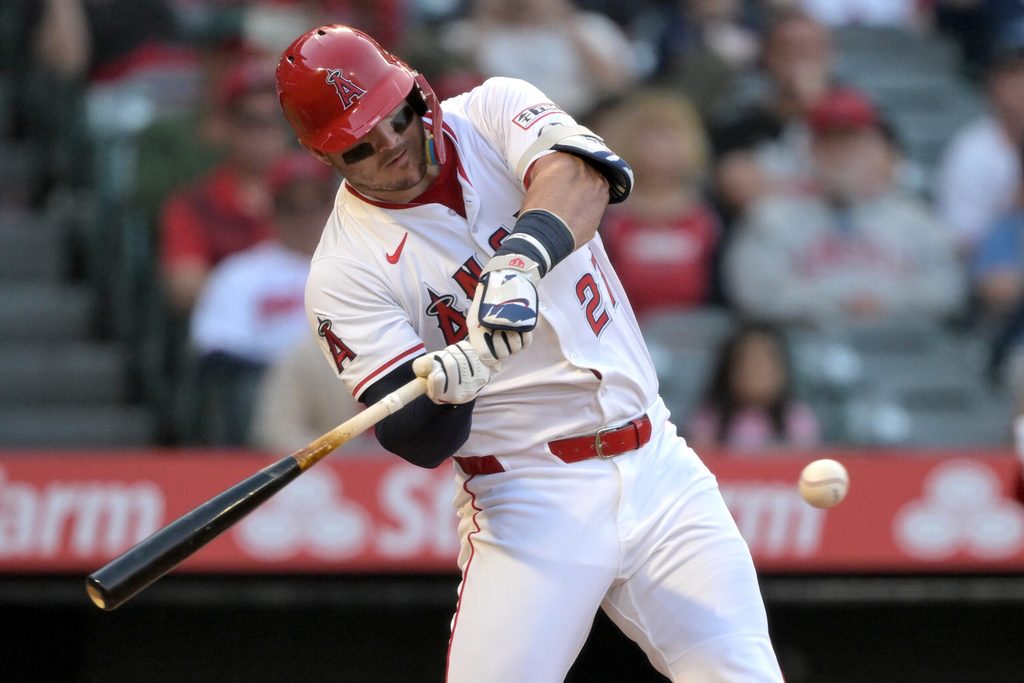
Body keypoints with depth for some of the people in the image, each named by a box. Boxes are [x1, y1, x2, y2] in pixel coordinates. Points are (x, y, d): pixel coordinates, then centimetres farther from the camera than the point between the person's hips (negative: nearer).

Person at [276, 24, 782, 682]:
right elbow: (419, 442, -11)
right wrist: (448, 382, -34)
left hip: (657, 465, 3)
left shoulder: (492, 112, 3)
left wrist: (522, 258, -39)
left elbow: (582, 177, -20)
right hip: (531, 498, -2)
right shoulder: (344, 273, -5)